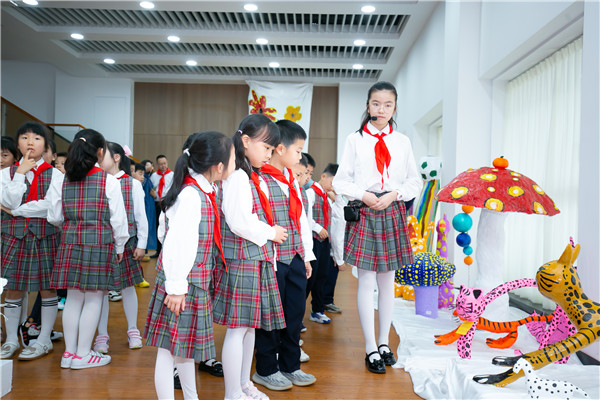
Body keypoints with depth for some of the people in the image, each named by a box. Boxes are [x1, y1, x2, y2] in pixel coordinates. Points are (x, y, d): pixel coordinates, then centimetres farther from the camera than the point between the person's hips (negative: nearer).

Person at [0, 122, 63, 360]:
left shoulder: (55, 174, 1)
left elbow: (52, 205, -12)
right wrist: (21, 172, -7)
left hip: (46, 236, -2)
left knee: (47, 287, 4)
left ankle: (44, 340, 17)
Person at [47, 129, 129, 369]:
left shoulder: (64, 181, 4)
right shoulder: (109, 181, -8)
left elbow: (55, 217, 7)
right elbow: (118, 218, -5)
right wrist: (120, 246, 7)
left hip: (70, 243, 5)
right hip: (100, 244, -4)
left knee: (73, 297, 13)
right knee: (94, 299, 5)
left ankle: (69, 352, 21)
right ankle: (83, 354, 11)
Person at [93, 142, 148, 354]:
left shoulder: (133, 184, -1)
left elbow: (141, 216, 1)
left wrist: (141, 244, -1)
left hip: (125, 242, -1)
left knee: (128, 285, 10)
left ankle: (132, 330, 25)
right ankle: (102, 335, 18)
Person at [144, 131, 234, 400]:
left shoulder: (204, 192, 7)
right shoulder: (192, 195, -22)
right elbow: (176, 243, -25)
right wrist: (176, 287, -22)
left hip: (196, 285, 10)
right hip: (182, 286, -10)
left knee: (186, 346, 22)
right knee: (169, 350, 4)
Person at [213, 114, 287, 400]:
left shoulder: (258, 179, 15)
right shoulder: (237, 177, -15)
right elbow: (240, 223, -21)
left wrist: (269, 256, 14)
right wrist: (270, 233, -8)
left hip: (259, 260, 10)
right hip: (242, 261, -10)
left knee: (249, 325, 18)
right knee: (238, 328, -1)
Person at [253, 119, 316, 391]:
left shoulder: (293, 180, 14)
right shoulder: (258, 180, -13)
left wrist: (307, 255, 17)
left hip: (295, 258, 8)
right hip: (272, 260, -8)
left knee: (295, 313, 14)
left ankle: (290, 366, 31)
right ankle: (266, 370, 24)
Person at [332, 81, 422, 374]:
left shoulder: (402, 141, 9)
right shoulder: (355, 140, 3)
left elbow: (415, 182, 9)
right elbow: (340, 181, 2)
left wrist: (394, 194, -8)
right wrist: (363, 195, -13)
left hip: (392, 212, 2)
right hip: (364, 212, -2)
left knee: (387, 281, 10)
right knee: (366, 282, 0)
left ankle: (384, 342, 25)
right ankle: (371, 348, 12)